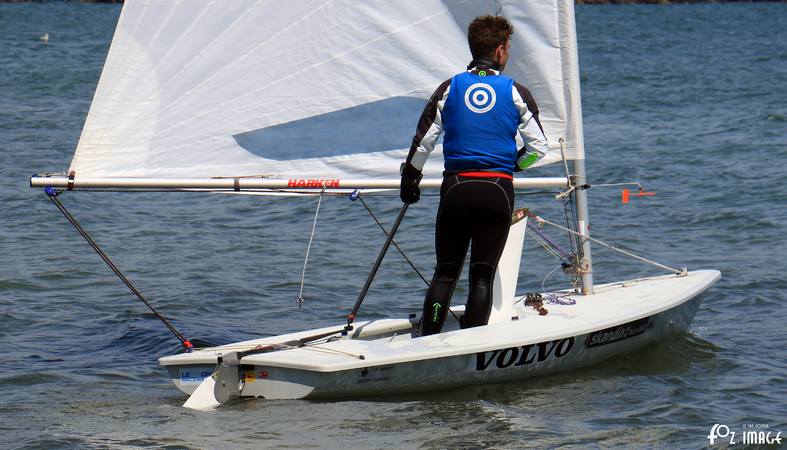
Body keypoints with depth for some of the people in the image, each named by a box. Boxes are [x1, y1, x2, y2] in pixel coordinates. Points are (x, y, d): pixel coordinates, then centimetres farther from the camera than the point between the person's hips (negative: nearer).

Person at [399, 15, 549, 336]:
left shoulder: (450, 88, 4)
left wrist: (409, 180, 18)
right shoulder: (515, 93, 1)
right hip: (498, 191, -1)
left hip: (456, 188, 1)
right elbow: (538, 148, 3)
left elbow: (422, 143, 4)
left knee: (446, 272, 10)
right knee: (482, 275, 5)